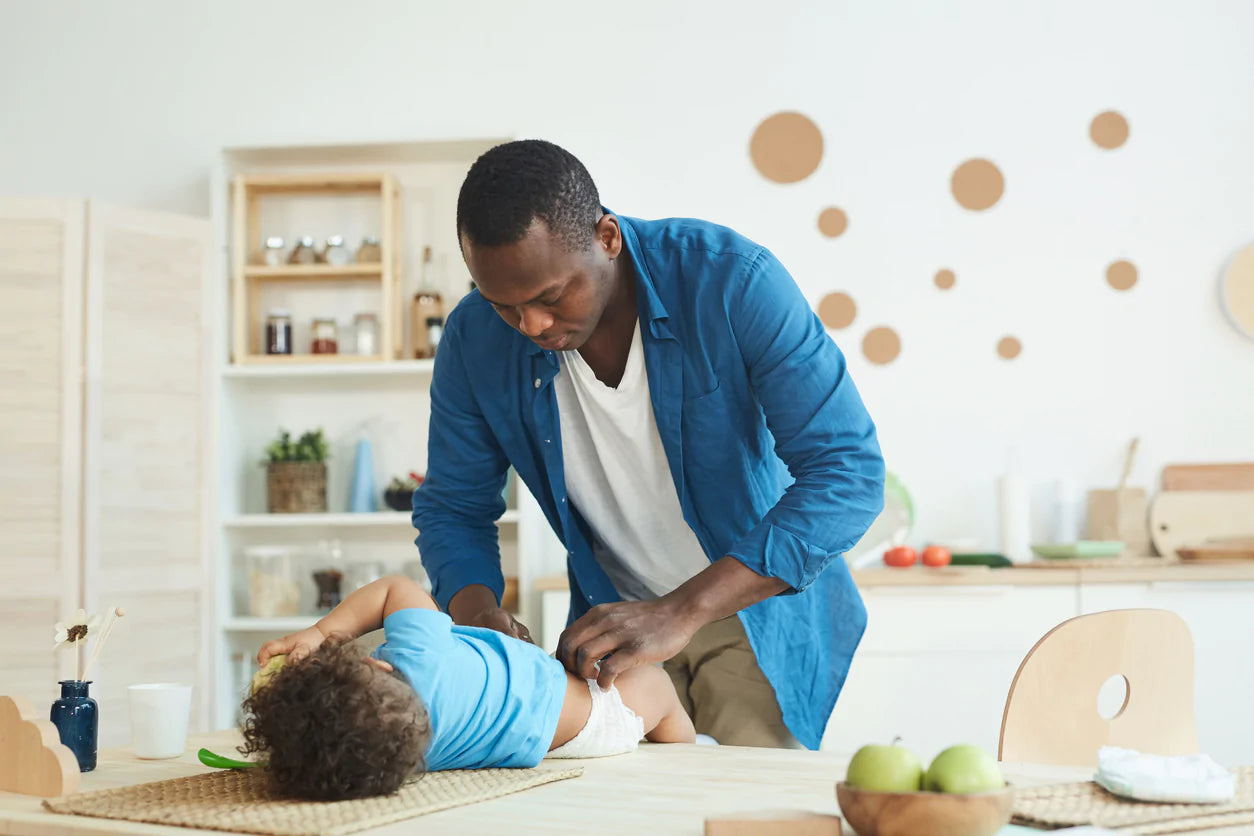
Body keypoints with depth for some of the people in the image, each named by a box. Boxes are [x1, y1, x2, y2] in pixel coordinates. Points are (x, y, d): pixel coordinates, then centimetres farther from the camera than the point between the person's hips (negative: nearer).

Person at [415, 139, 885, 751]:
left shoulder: (731, 280, -24)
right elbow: (452, 510, 2)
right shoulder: (474, 340, -13)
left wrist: (680, 613, -36)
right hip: (618, 618, 3)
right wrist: (477, 611, -22)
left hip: (760, 605, -3)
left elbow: (849, 471, -28)